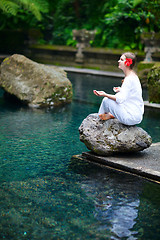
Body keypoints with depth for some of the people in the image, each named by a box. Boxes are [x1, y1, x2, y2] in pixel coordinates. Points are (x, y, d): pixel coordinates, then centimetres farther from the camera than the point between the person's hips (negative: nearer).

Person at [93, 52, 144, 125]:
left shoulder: (129, 79, -20)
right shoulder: (133, 75, 10)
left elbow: (120, 99, -25)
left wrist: (105, 95, -25)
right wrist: (121, 90, 19)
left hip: (132, 118, -10)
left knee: (106, 100, -11)